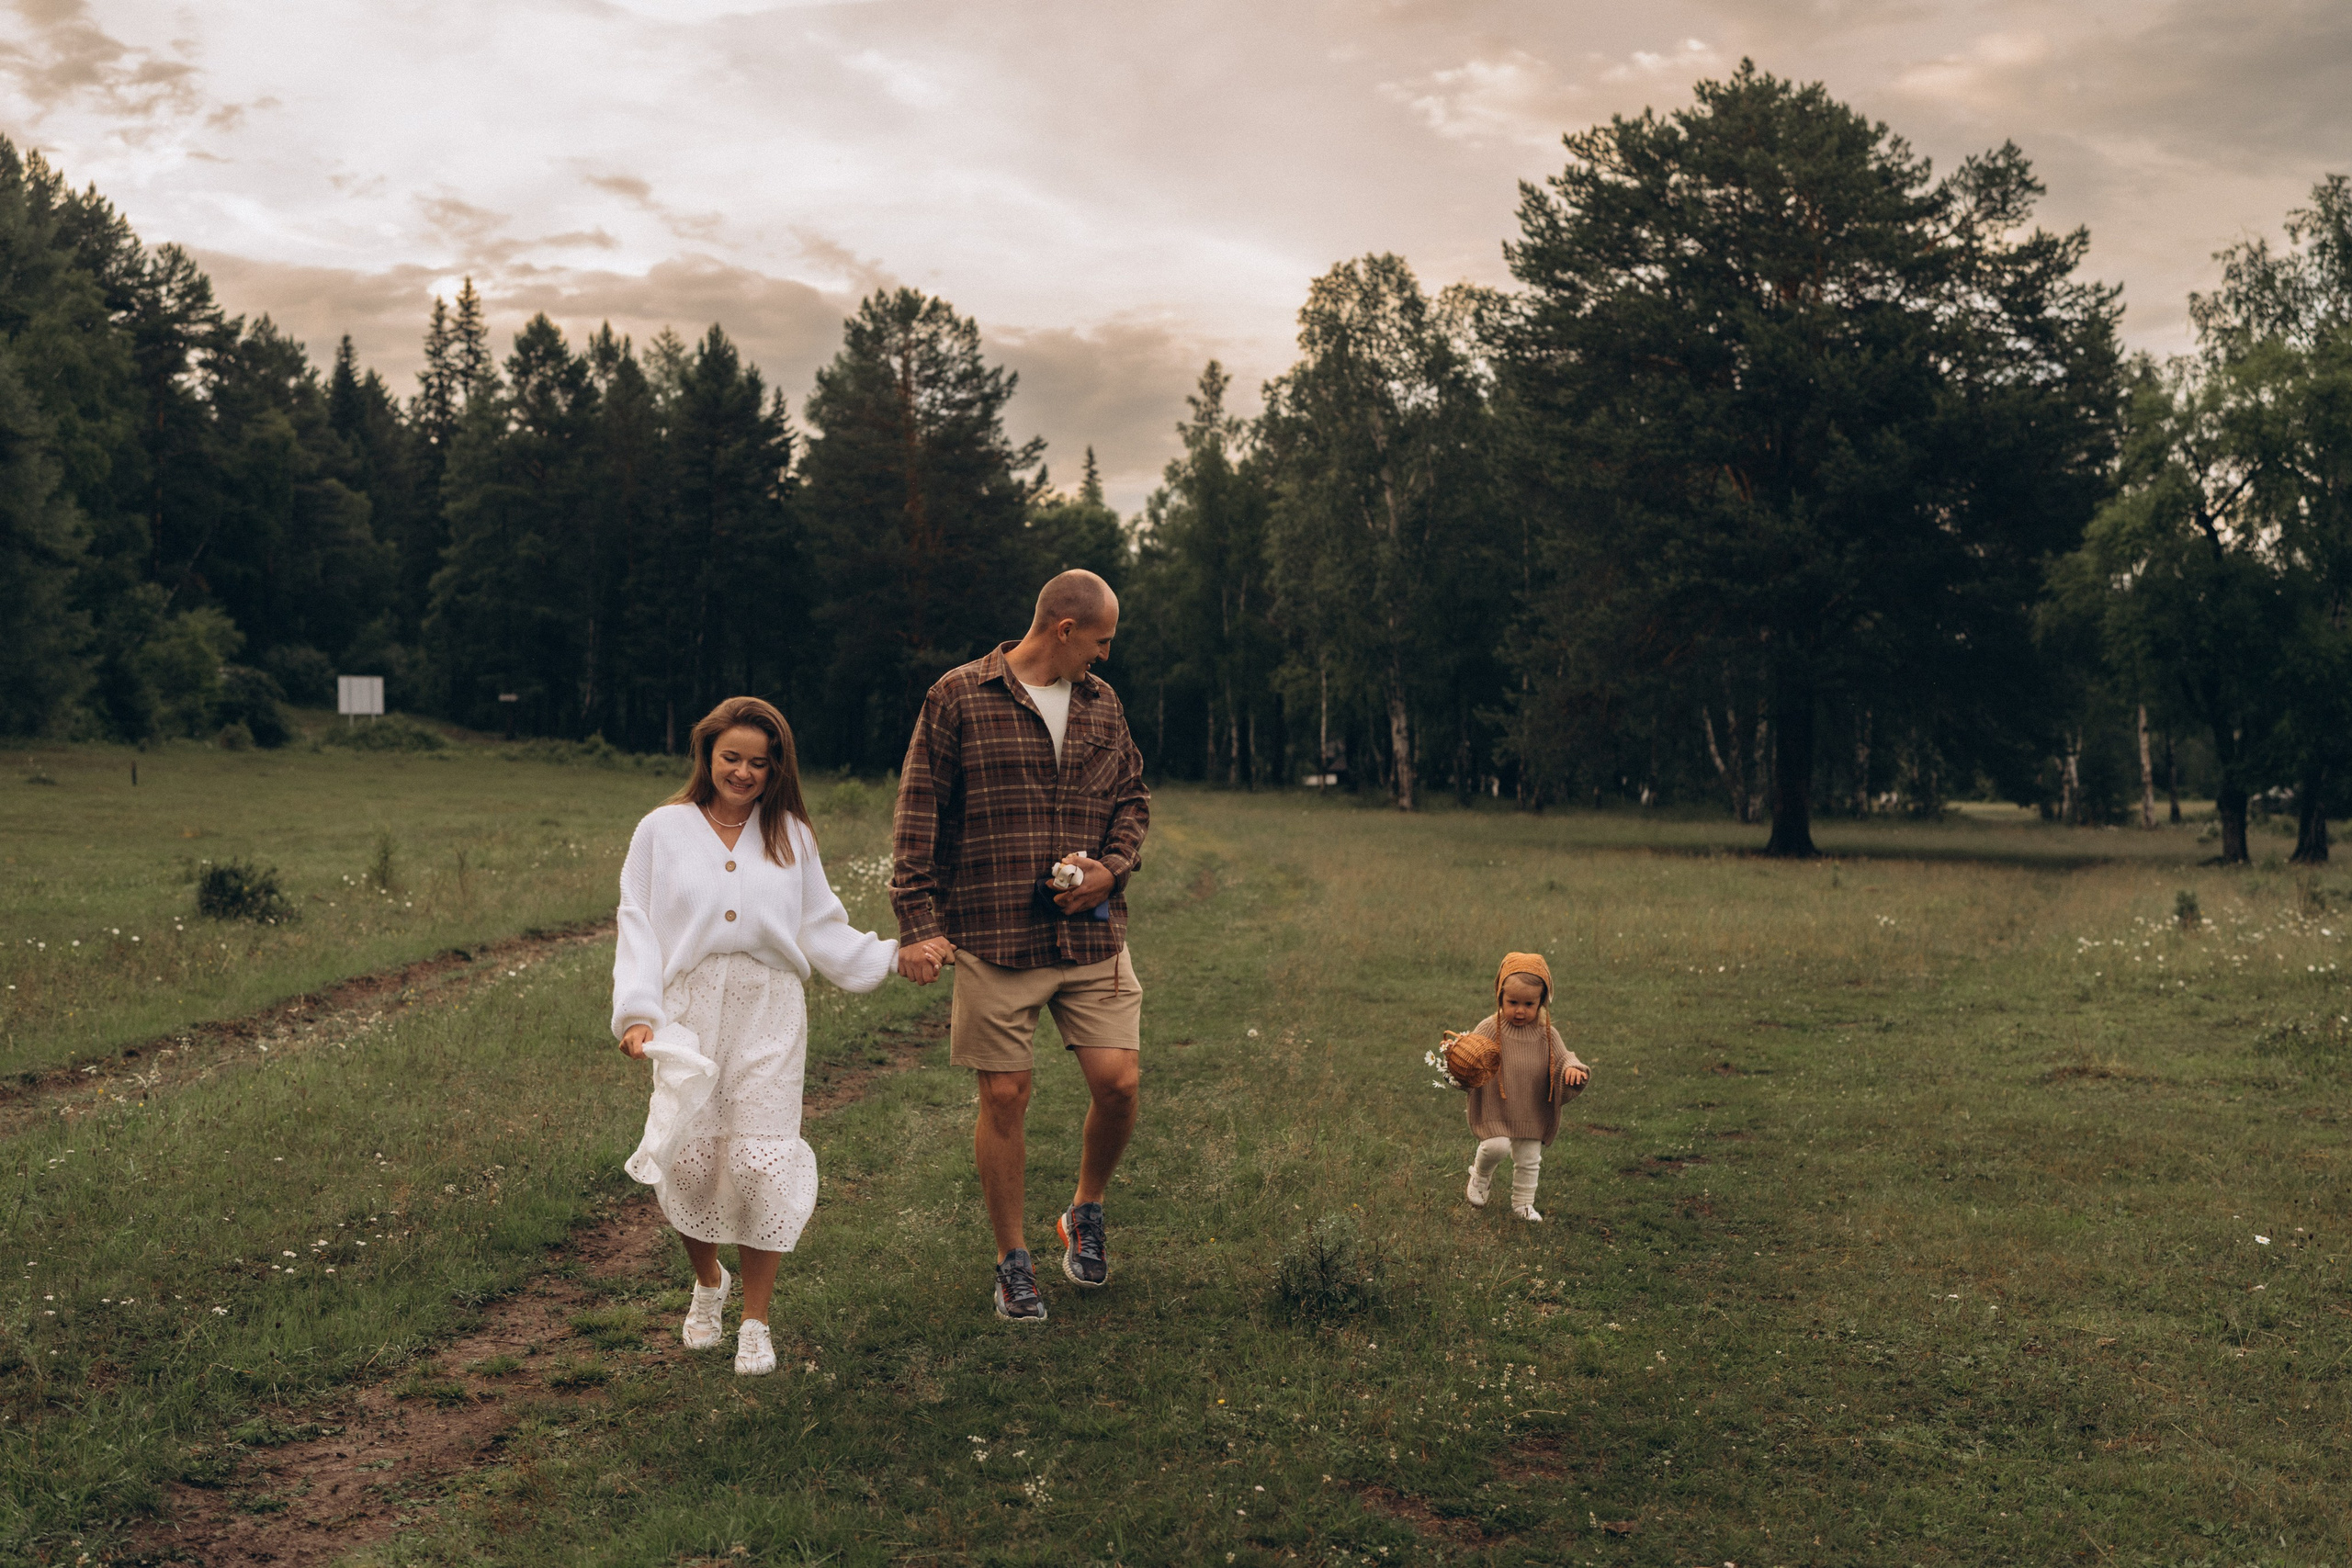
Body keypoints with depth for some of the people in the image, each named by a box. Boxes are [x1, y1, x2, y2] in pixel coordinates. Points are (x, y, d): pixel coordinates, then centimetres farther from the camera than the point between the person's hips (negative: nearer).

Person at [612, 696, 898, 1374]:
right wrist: (638, 1013, -7)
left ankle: (756, 1322, 8)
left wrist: (891, 956, 7)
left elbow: (821, 930, 17)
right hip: (690, 1012, 0)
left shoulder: (790, 835, 13)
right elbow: (639, 929, 4)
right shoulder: (663, 830, 8)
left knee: (761, 1161, -8)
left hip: (770, 1015, 0)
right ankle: (707, 1285, 29)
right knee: (689, 1158, -3)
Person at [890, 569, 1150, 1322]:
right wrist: (919, 922, -10)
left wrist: (1113, 867, -1)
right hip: (994, 939, -4)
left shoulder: (1103, 704, 13)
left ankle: (1085, 1213, 25)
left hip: (1092, 934, 4)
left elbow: (1132, 796, 19)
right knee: (1004, 1097, 1)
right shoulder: (959, 697, -2)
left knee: (1117, 1084, -3)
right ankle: (1013, 1262, 18)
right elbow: (918, 813, -3)